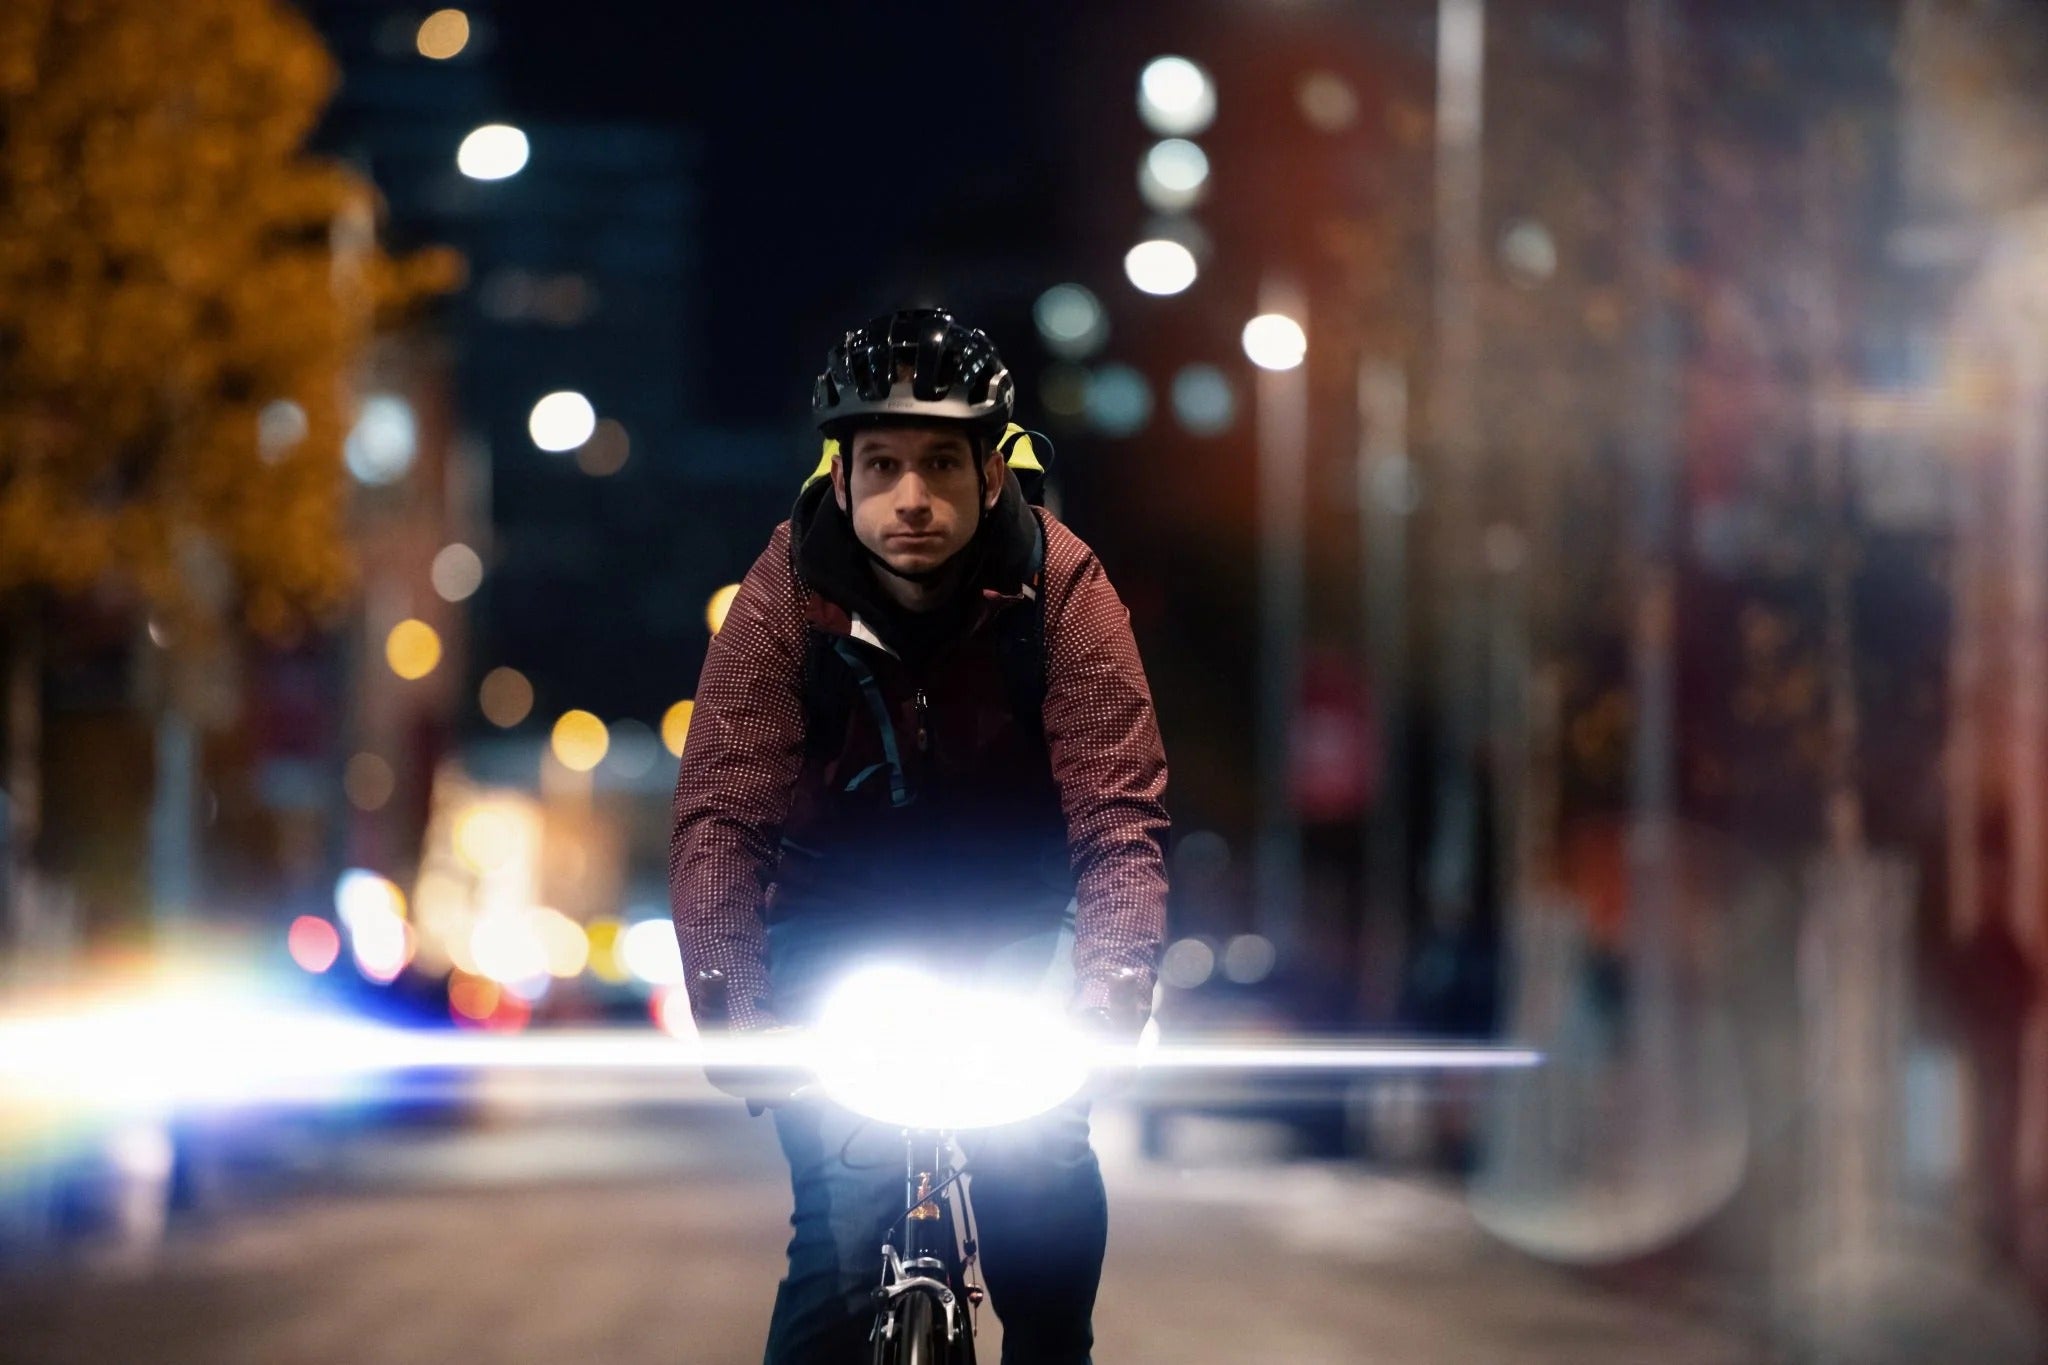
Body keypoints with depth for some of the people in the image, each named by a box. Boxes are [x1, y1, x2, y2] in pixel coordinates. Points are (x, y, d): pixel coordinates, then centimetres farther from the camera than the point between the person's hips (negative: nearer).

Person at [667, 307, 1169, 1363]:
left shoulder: (1062, 589, -18)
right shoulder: (785, 596, -18)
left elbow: (1121, 815, -23)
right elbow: (718, 816, -23)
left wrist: (1104, 999, -38)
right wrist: (728, 1009, -37)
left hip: (1008, 928, 1)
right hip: (839, 929, 0)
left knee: (1046, 1173, -20)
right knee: (848, 1215, -19)